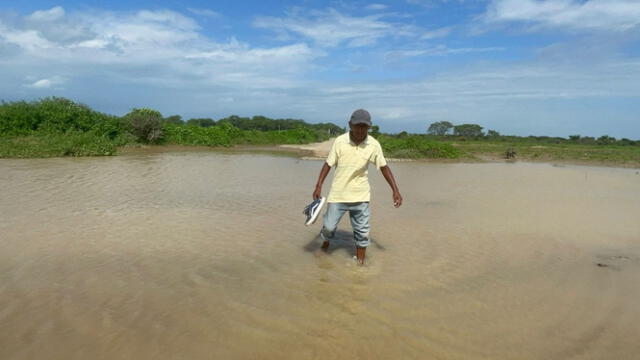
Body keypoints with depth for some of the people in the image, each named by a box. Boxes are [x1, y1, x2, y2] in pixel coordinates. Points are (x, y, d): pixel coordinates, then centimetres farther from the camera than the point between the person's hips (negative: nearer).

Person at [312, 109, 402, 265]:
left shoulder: (374, 145, -8)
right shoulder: (340, 141, -11)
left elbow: (384, 167, 0)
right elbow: (328, 164, -3)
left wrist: (395, 190, -6)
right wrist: (318, 186, -9)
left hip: (360, 195, 1)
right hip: (338, 194, -1)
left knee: (362, 232, 6)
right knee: (329, 226, 5)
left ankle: (360, 263, 23)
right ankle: (325, 245, 37)